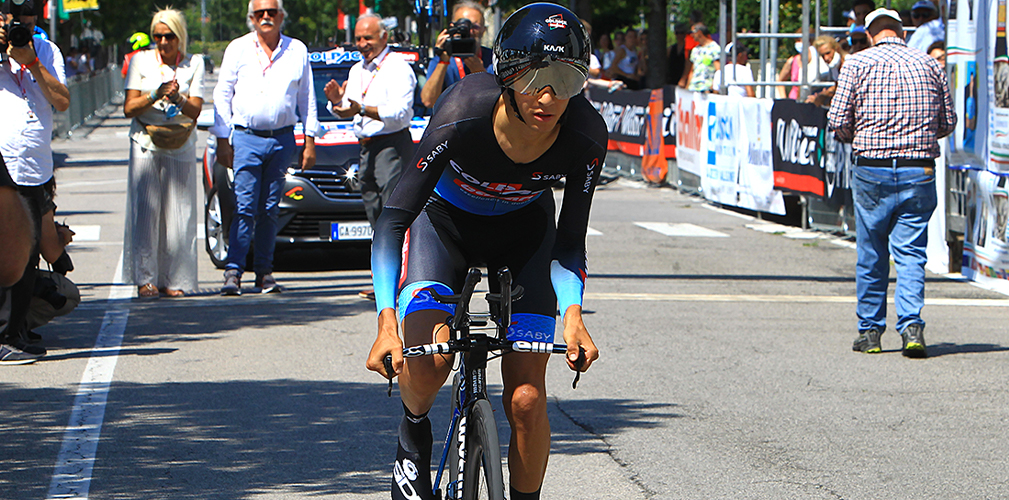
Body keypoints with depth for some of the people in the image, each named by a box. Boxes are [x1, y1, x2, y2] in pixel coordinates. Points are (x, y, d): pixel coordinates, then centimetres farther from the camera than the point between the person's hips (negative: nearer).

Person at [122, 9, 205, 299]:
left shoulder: (194, 64, 7)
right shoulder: (141, 61, 7)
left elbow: (195, 111, -1)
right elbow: (129, 108, 1)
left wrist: (178, 99, -21)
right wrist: (155, 95, -16)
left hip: (181, 147, 1)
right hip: (146, 144, -1)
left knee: (178, 214, -3)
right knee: (145, 210, -10)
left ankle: (173, 280, 2)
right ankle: (145, 279, -11)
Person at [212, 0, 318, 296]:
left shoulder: (297, 51, 10)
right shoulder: (238, 49, 5)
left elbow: (307, 99, 13)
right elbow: (222, 96, 6)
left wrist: (310, 141, 8)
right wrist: (222, 141, 0)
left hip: (283, 139, 2)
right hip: (247, 138, -2)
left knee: (270, 210, 5)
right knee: (245, 208, -10)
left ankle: (264, 272, 11)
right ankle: (233, 271, -10)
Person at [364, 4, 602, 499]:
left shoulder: (585, 135, -29)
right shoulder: (465, 114, -36)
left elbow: (569, 242, -17)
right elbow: (393, 218, -33)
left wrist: (571, 313, -36)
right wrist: (387, 321, -43)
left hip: (523, 231, 2)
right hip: (446, 219, -1)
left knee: (526, 398, -10)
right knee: (426, 362, -25)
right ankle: (414, 436, 7)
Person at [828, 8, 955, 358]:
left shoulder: (858, 64, -2)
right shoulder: (930, 65, 6)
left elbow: (838, 120, -6)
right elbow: (948, 122, 10)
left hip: (872, 172, -1)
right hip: (919, 172, 1)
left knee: (871, 254, 11)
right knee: (911, 253, 2)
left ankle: (870, 331, 18)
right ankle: (911, 325, -15)